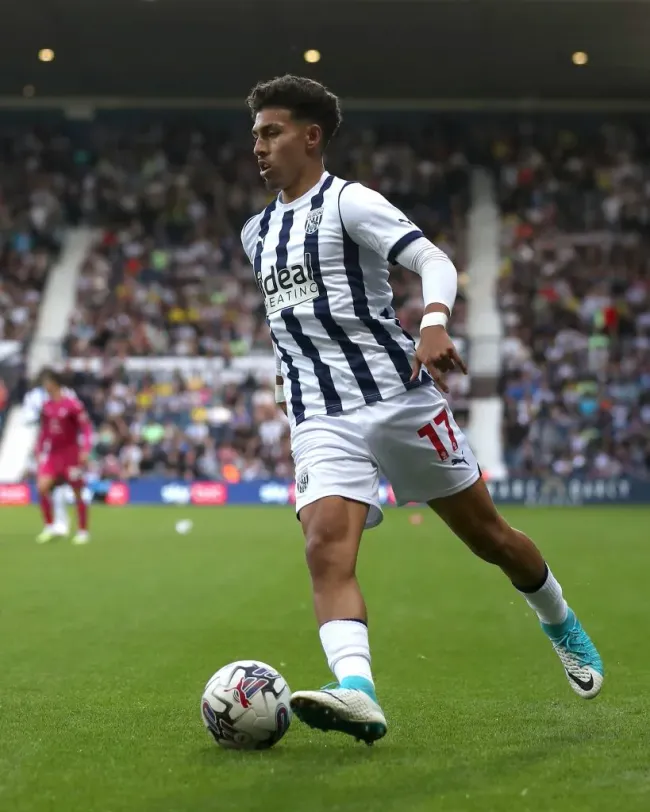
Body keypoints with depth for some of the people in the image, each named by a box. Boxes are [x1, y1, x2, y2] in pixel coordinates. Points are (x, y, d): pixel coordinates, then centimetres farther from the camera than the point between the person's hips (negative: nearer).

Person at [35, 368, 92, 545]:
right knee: (43, 487, -12)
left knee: (77, 492, 1)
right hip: (52, 454, 5)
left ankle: (83, 531, 12)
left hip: (71, 454, -5)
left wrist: (85, 450, -18)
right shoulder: (46, 406, 7)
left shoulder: (73, 404, -11)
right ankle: (49, 527, -1)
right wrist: (39, 450, 14)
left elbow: (86, 428, -9)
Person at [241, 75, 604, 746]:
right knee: (326, 550, -22)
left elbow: (433, 260, -17)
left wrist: (433, 323, -37)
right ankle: (357, 693, -39)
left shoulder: (348, 201, -4)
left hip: (397, 393, -4)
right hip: (320, 419, 5)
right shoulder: (256, 233, 17)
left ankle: (563, 627, 35)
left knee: (487, 534, 8)